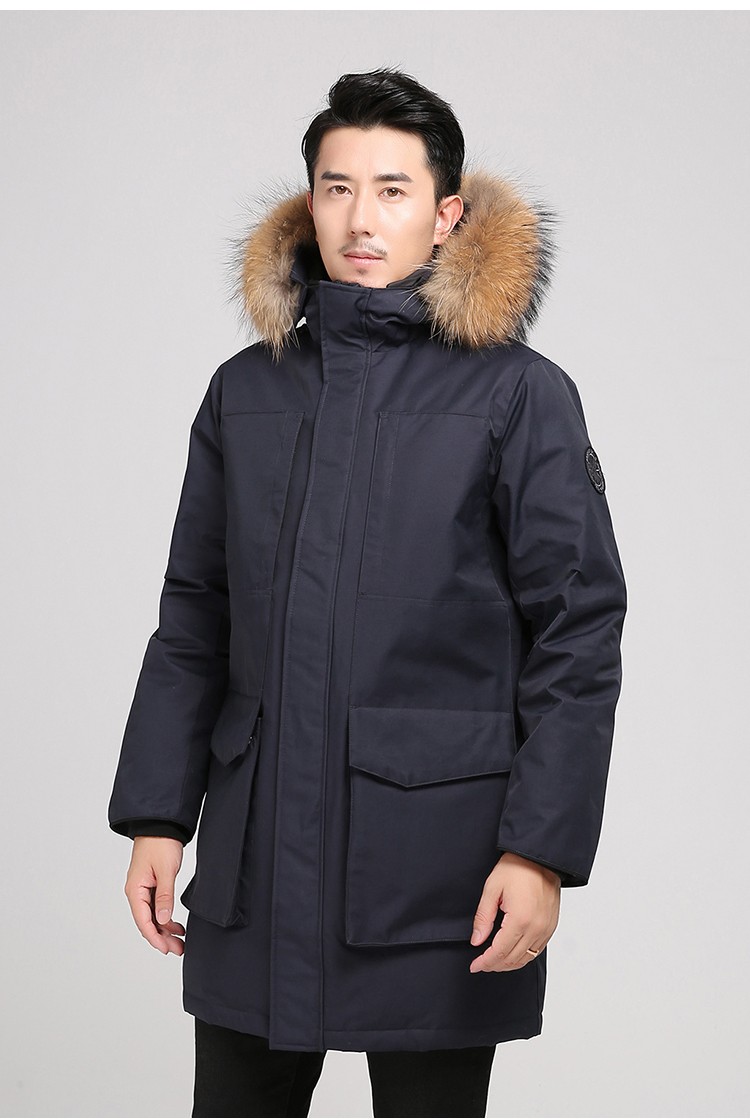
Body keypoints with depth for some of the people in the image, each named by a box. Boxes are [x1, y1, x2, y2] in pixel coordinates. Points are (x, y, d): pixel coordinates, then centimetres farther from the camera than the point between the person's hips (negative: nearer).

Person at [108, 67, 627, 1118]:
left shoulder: (520, 395, -3)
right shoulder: (245, 392, 10)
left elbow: (580, 632, -5)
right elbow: (192, 624, 13)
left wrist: (541, 848, -12)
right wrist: (157, 817, 7)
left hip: (437, 873, -4)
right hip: (256, 867, 4)